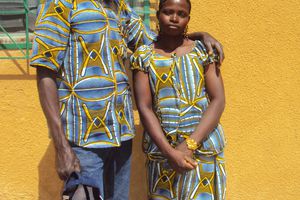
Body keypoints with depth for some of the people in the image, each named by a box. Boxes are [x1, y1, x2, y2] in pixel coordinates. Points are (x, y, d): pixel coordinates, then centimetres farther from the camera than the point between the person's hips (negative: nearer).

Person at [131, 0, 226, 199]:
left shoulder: (203, 50, 1)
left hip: (203, 148, 0)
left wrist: (189, 144, -15)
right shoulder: (144, 56, 2)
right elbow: (144, 107, -5)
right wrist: (169, 151, -15)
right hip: (161, 149, 1)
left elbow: (218, 100, -5)